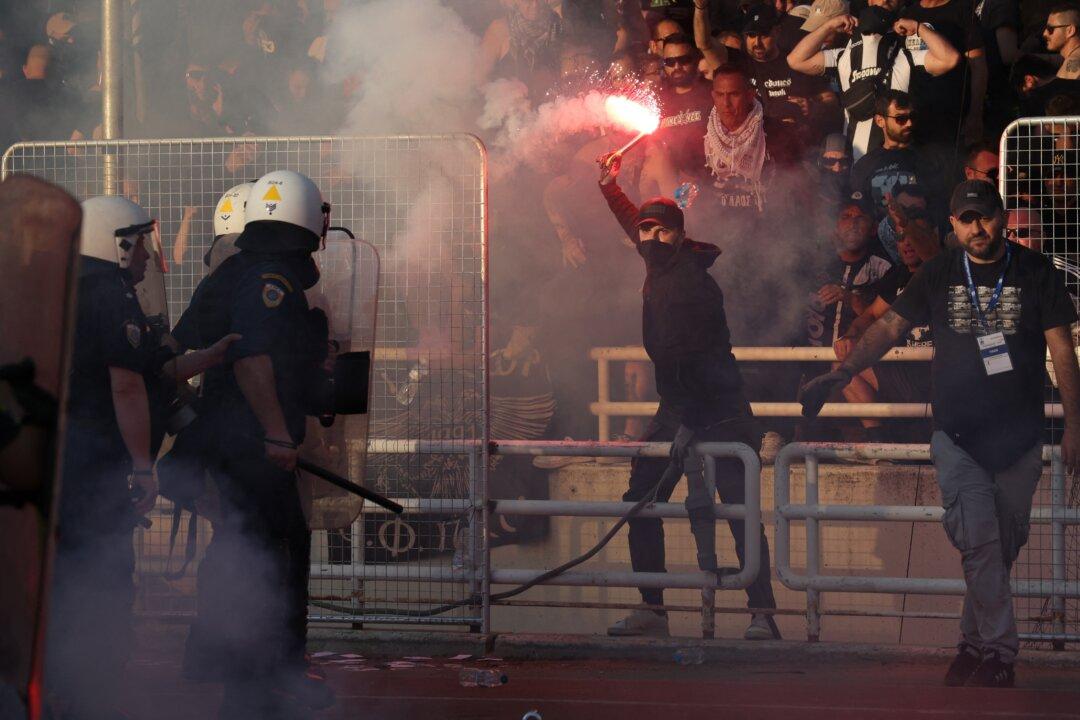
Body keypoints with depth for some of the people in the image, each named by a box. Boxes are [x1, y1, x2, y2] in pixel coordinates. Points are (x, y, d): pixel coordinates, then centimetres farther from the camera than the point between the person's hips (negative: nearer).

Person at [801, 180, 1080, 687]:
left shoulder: (1034, 273, 2)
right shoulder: (938, 275, 4)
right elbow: (890, 327, 5)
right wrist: (842, 372, -9)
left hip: (1019, 437, 0)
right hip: (958, 436, 0)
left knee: (1002, 548, 6)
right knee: (979, 541, -13)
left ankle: (975, 643, 19)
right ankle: (999, 653, -11)